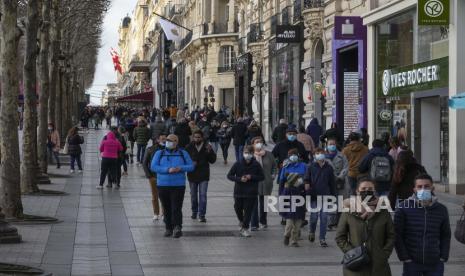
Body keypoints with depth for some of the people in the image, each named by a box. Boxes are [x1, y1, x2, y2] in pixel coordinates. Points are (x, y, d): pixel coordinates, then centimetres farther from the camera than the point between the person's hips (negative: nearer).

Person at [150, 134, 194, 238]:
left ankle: (177, 227, -18)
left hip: (178, 186, -2)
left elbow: (191, 166, 5)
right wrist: (167, 170, -18)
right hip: (163, 185, 2)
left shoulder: (183, 153, 8)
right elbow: (153, 167, -6)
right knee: (166, 209, 7)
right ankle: (168, 228, 17)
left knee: (176, 208, -12)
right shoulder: (159, 153, 6)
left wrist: (180, 168, -15)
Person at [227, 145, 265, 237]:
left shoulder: (256, 165, -5)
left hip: (251, 192, -1)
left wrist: (251, 177, -14)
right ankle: (241, 221, 44)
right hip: (239, 191, 1)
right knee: (238, 208, 13)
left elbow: (262, 177, 2)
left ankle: (245, 228, 13)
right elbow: (229, 175, -1)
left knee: (248, 210, -1)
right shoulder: (238, 164, -5)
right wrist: (239, 179, -16)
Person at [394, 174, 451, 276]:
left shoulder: (441, 209, 4)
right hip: (412, 263, -2)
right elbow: (397, 235, -3)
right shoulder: (403, 208, -5)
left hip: (435, 264, 2)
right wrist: (404, 257, -8)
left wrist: (443, 257, 3)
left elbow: (445, 236, 12)